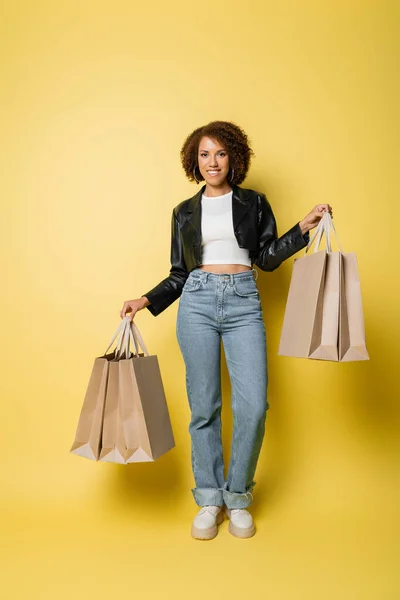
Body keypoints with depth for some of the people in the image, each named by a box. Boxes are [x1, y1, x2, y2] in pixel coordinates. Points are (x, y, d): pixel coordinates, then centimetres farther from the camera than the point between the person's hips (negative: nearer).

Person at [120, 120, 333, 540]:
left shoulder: (254, 203, 14)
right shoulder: (184, 212, 16)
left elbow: (267, 257, 8)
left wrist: (303, 228, -2)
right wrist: (146, 300, 7)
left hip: (244, 304, 0)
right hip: (197, 303, 1)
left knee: (253, 405, -9)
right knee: (203, 406, 1)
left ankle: (238, 497, 13)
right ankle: (209, 499, 17)